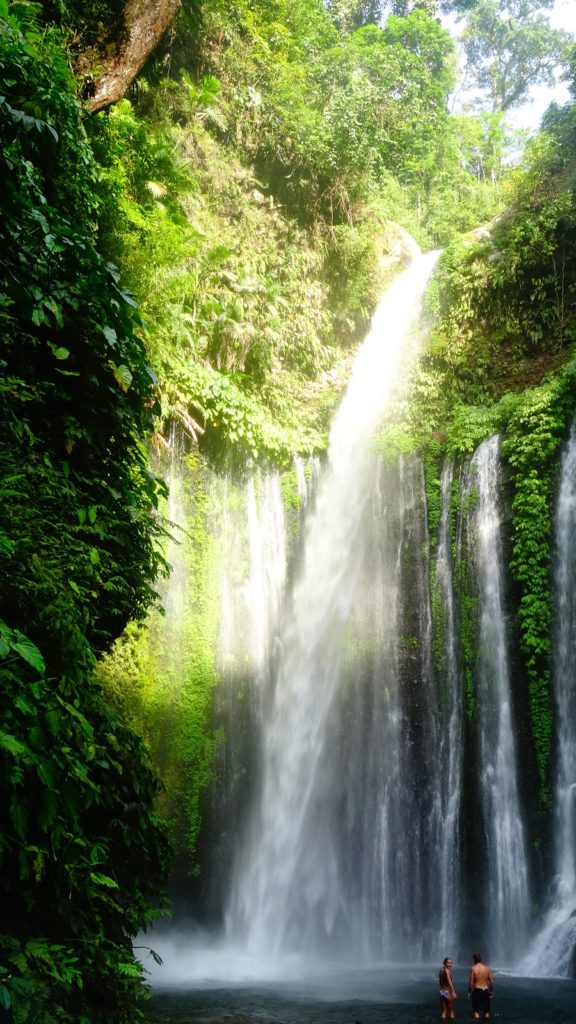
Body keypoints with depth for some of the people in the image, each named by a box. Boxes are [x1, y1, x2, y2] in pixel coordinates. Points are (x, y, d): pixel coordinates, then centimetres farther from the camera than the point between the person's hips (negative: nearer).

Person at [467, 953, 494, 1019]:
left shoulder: (473, 968, -7)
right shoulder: (487, 968, 4)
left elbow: (471, 982, -10)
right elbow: (491, 981, 4)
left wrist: (469, 992, -1)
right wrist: (491, 991, 14)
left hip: (477, 991, -3)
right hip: (485, 991, 3)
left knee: (476, 1011, 4)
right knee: (486, 1011, 14)